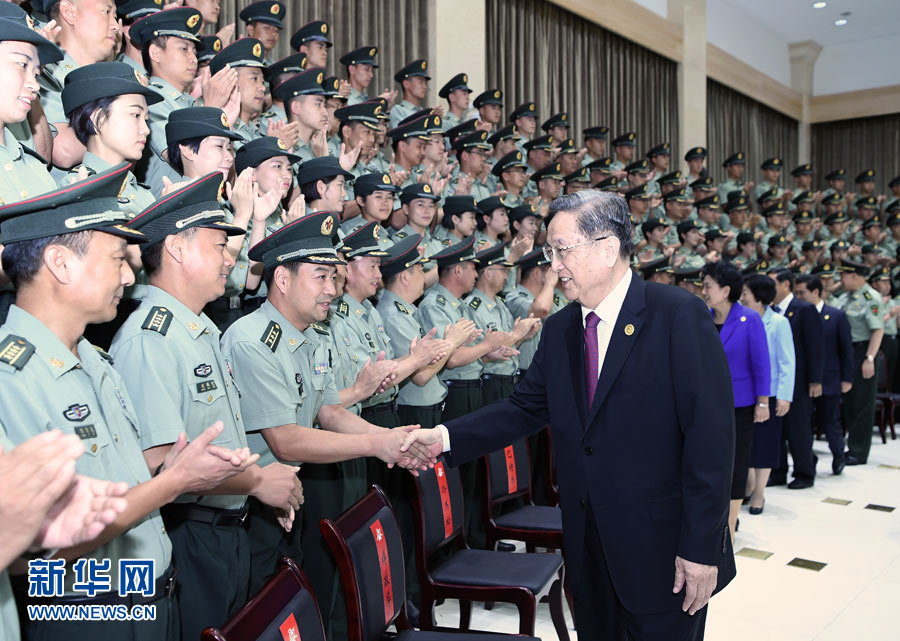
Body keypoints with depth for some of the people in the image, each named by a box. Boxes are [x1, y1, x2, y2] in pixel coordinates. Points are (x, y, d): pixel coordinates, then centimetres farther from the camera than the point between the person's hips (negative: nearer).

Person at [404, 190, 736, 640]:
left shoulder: (680, 315, -14)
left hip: (663, 549, -5)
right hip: (588, 549, 6)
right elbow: (525, 409, 5)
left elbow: (711, 435, -17)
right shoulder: (559, 329, 6)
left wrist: (701, 549, -17)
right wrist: (444, 437, -9)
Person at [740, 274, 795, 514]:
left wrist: (784, 396, -12)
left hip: (767, 394, -3)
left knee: (763, 441, 6)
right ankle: (748, 484, 30)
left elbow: (787, 362, -6)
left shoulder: (778, 323, -7)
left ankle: (758, 494, 19)